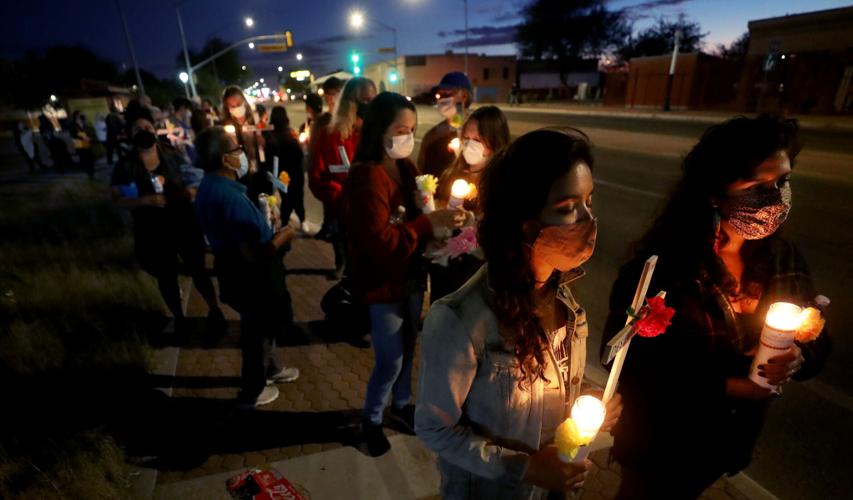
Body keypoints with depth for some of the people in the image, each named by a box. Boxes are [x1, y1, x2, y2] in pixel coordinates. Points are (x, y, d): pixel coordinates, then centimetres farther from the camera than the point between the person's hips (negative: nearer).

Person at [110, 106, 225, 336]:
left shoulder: (172, 155, -3)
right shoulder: (125, 166, -7)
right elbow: (117, 199, -8)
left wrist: (190, 192, -14)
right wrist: (146, 200, -23)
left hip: (184, 224, 0)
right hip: (153, 231, 0)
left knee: (197, 269, 9)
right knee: (167, 276, 17)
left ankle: (215, 310, 32)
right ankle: (178, 317, 39)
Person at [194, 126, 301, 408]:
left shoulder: (211, 186, 2)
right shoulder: (229, 197, -31)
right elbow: (254, 254, -34)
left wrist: (269, 230, 7)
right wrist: (283, 235, -19)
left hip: (239, 272, 10)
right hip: (250, 278, -10)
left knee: (263, 326, 28)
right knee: (258, 332, 12)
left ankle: (270, 369, 50)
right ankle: (251, 393, 33)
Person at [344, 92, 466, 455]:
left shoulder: (406, 167, 3)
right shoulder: (366, 177, -21)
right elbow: (382, 243, -26)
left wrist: (440, 217, -9)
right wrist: (430, 223, -28)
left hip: (411, 276, 7)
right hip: (383, 283, -7)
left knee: (408, 347, 20)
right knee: (390, 359, 5)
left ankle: (402, 404, 45)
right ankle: (370, 419, 33)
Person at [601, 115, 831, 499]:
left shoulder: (784, 260, -9)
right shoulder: (663, 264, -29)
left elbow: (817, 342, 3)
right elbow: (624, 358, -25)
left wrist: (797, 359, -20)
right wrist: (722, 386, -25)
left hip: (726, 442, 6)